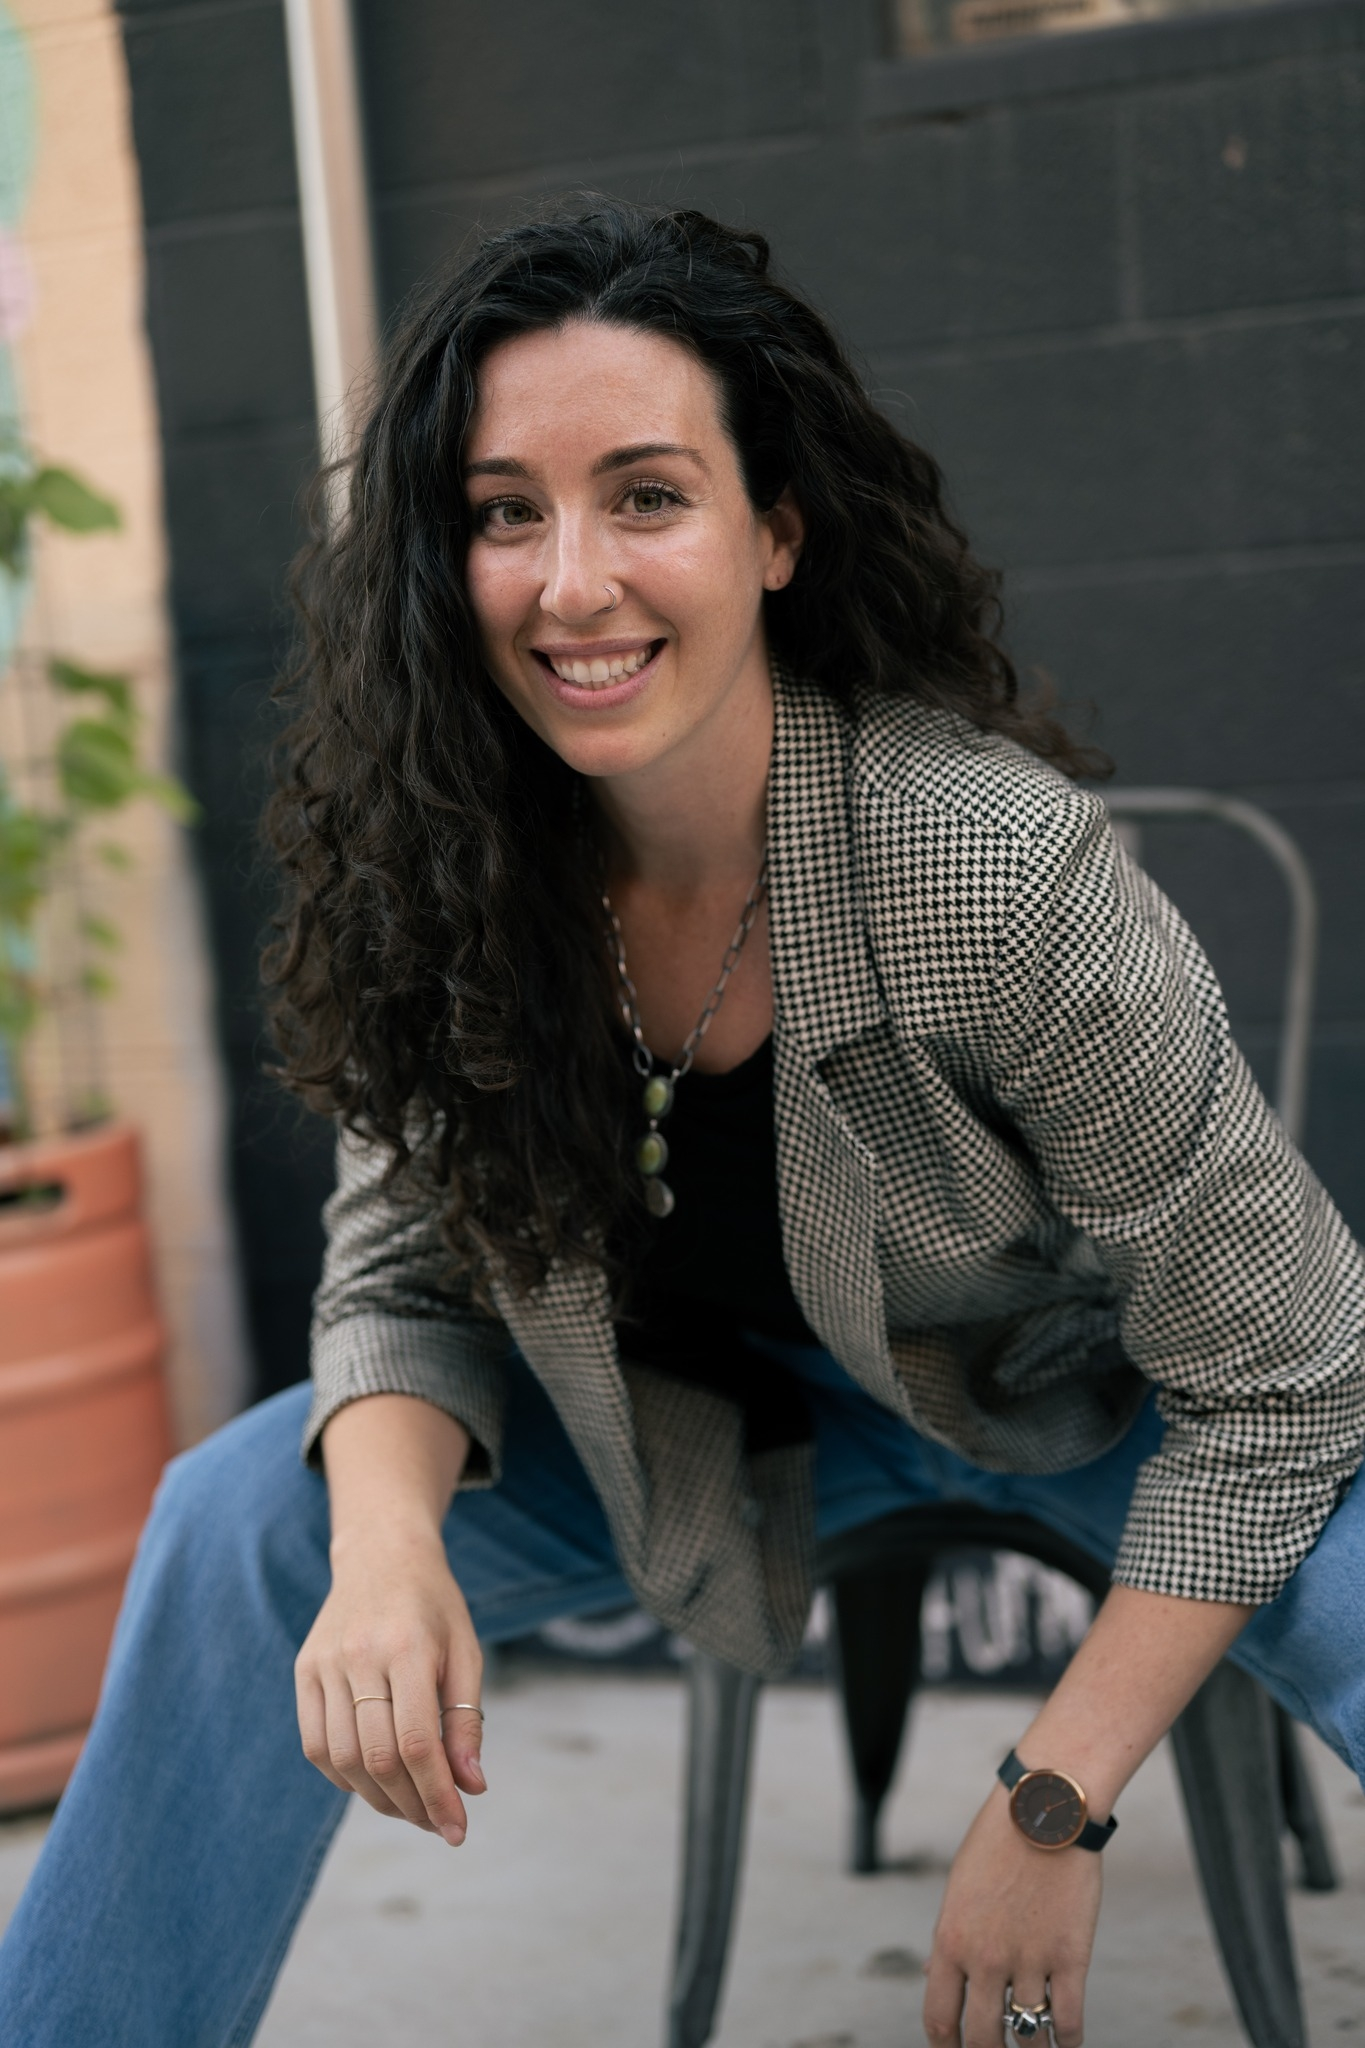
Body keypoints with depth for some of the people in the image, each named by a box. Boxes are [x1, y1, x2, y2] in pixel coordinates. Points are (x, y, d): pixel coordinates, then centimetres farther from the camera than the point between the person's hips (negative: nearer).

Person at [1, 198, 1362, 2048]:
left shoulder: (1000, 868, -32)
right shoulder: (452, 865, -19)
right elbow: (406, 1280, -8)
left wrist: (1052, 1803, -25)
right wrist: (391, 1535, -31)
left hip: (1092, 1399, -3)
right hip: (736, 1406, 4)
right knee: (244, 1517, -12)